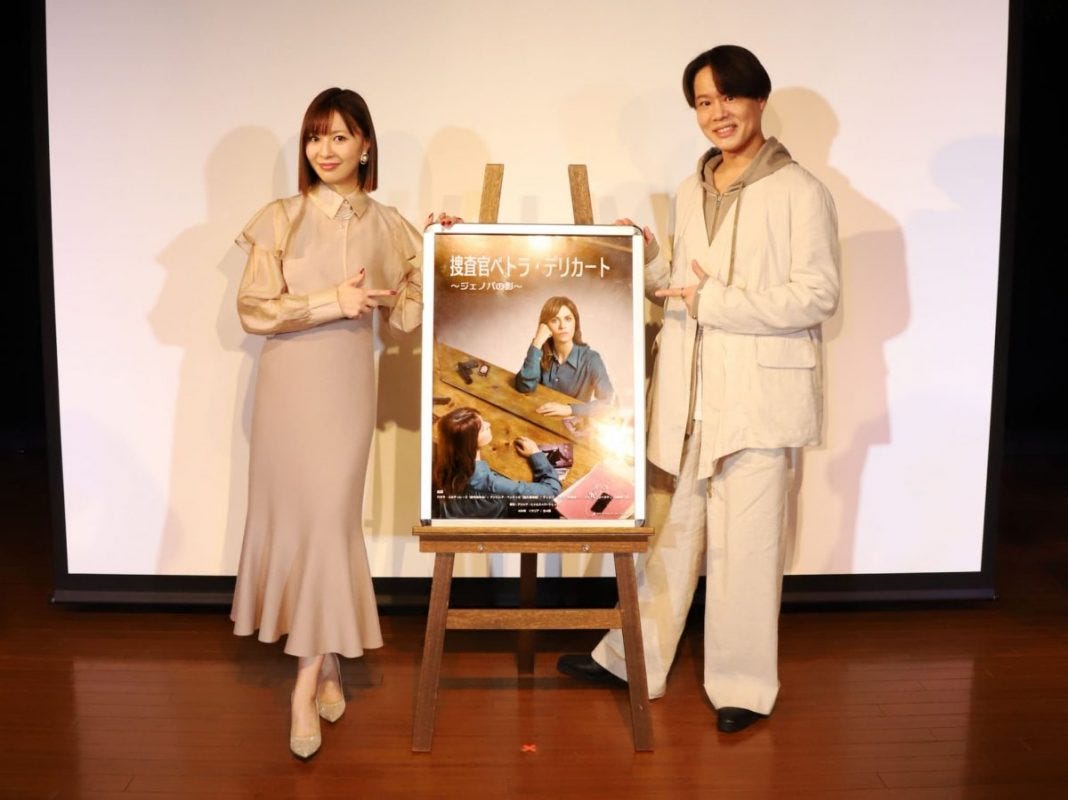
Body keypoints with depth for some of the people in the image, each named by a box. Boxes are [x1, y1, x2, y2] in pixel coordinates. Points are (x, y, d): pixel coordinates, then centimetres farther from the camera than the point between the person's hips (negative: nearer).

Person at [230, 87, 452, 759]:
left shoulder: (388, 226, 5)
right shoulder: (282, 219, 1)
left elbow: (408, 315, 4)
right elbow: (253, 310, -6)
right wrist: (334, 301, -13)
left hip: (350, 383, 0)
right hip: (290, 382, 0)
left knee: (331, 516, -1)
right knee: (296, 512, 4)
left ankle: (308, 683, 8)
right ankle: (327, 665, 23)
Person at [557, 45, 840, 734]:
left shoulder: (799, 191, -6)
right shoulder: (692, 191, 15)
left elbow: (818, 294, -13)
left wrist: (713, 301, -14)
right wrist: (650, 265, 2)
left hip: (760, 392, -6)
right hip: (688, 389, 6)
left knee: (746, 542, 1)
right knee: (668, 528, 14)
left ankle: (745, 686, 18)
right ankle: (636, 657, 28)